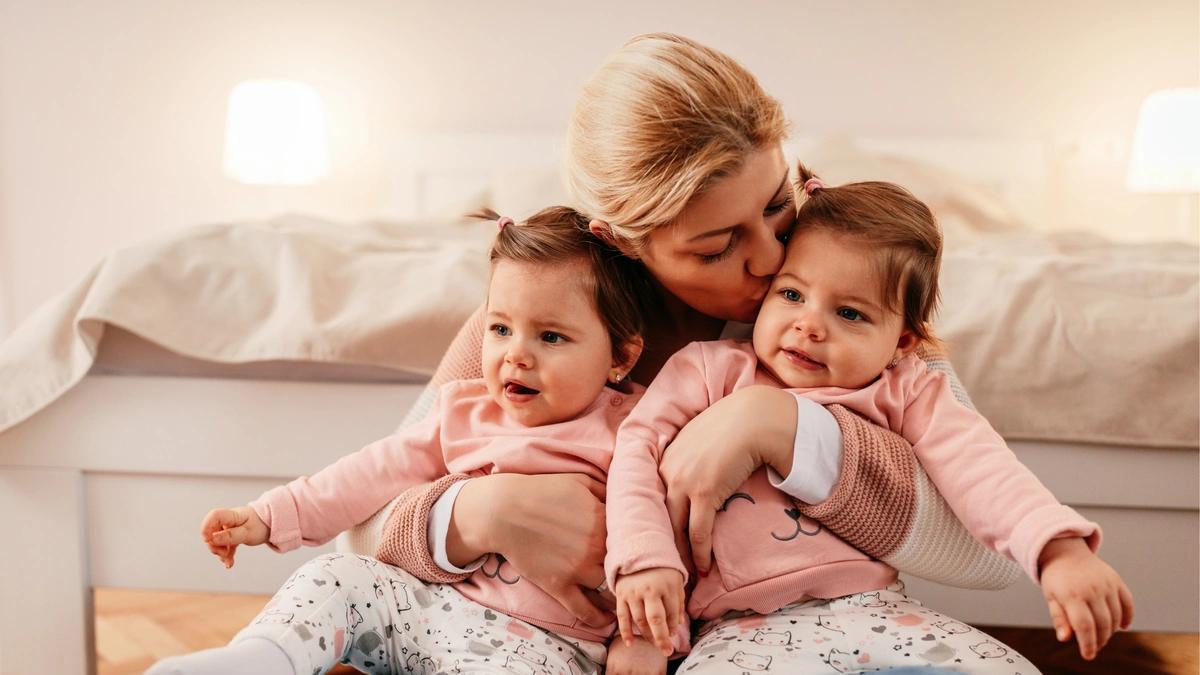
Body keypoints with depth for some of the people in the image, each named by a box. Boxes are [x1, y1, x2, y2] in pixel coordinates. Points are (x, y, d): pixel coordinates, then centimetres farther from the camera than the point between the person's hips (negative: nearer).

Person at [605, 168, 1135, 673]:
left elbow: (976, 466, -4)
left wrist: (1061, 551, -21)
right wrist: (645, 560, -15)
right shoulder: (714, 368, 6)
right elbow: (639, 448, 1)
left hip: (872, 608, 2)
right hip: (745, 626, -2)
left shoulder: (903, 394, 9)